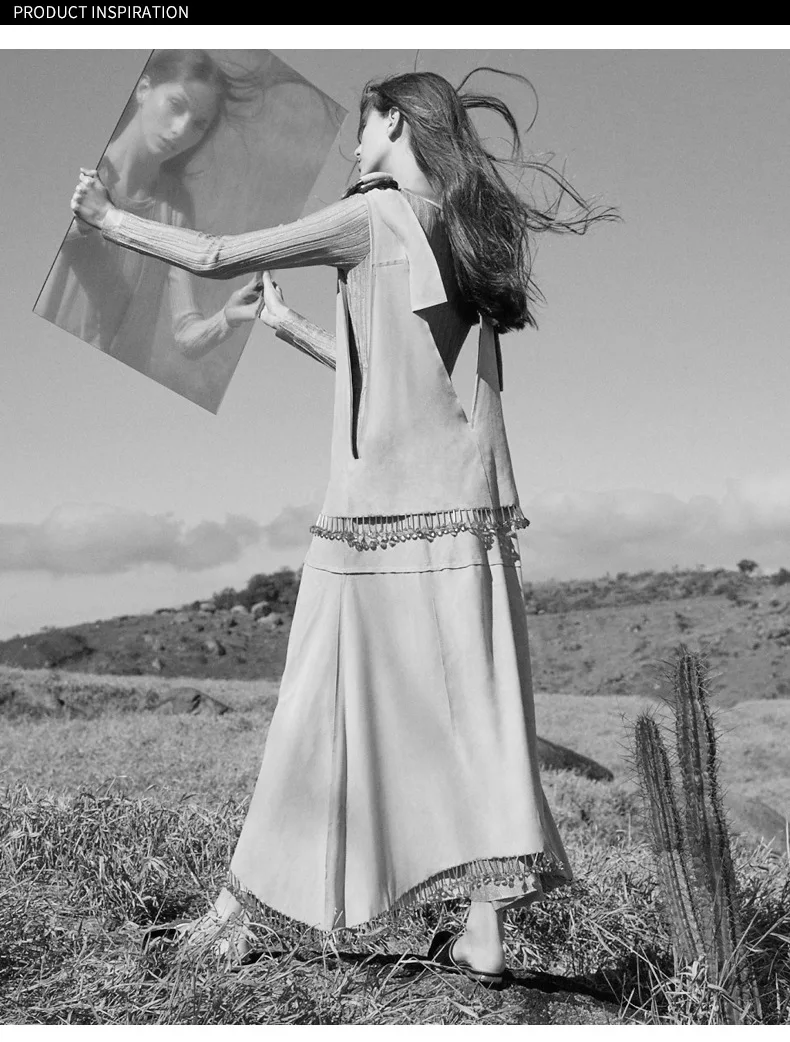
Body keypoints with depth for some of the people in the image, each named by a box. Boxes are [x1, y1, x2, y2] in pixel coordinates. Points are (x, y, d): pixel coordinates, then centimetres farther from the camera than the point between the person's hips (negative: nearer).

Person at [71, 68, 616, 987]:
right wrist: (292, 330, 32)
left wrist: (110, 220, 9)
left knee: (317, 715, 3)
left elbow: (214, 260, -5)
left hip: (375, 514, -6)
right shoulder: (472, 231, 17)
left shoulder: (375, 215, -4)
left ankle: (238, 909, 17)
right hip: (470, 512, 6)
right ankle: (483, 935, 6)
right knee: (475, 715, 4)